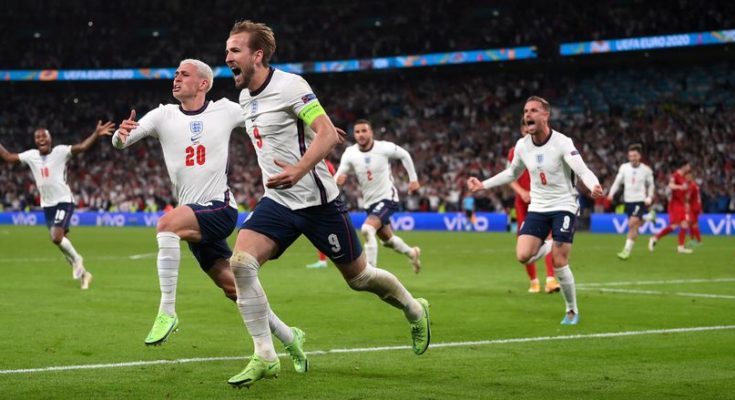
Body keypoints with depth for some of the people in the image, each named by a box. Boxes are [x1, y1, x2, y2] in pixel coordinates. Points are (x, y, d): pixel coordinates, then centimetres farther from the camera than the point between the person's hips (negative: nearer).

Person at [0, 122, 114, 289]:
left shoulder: (60, 151, -10)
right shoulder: (31, 155, 5)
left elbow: (82, 147, -21)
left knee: (57, 237, -23)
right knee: (59, 239, 9)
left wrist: (96, 134, -33)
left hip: (64, 201, -6)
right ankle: (82, 273, 23)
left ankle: (76, 259, 5)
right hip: (47, 205, 6)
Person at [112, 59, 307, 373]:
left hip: (220, 208, -5)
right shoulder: (163, 115, 5)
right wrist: (122, 133, -29)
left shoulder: (226, 111, 0)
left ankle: (167, 311, -28)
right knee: (233, 288, 9)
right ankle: (290, 338, 25)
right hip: (193, 216, 5)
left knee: (166, 223, -31)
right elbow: (120, 142, -3)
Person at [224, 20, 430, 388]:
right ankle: (264, 357, -11)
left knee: (358, 277, 7)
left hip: (316, 201, -6)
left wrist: (299, 170, -37)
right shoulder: (245, 96, 8)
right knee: (241, 262, -17)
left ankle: (414, 310, 37)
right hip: (277, 202, 6)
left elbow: (328, 134, -24)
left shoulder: (289, 85, -16)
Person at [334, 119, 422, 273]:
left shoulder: (385, 147, -16)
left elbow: (404, 155, 3)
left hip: (387, 198, -5)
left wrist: (413, 179, 5)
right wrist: (338, 180, -36)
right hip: (369, 202, 5)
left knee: (367, 229, -29)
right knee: (387, 239, 22)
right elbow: (338, 178, -12)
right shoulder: (350, 153, -11)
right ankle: (412, 253, 51)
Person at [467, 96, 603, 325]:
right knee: (523, 256, -16)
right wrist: (483, 185, 14)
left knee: (559, 264, -9)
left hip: (563, 207, -4)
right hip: (537, 208, 4)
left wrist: (594, 186, -46)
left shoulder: (562, 143, -15)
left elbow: (583, 171, -25)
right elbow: (512, 174, 20)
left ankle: (572, 311, 12)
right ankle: (550, 247, 19)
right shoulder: (522, 145, 1)